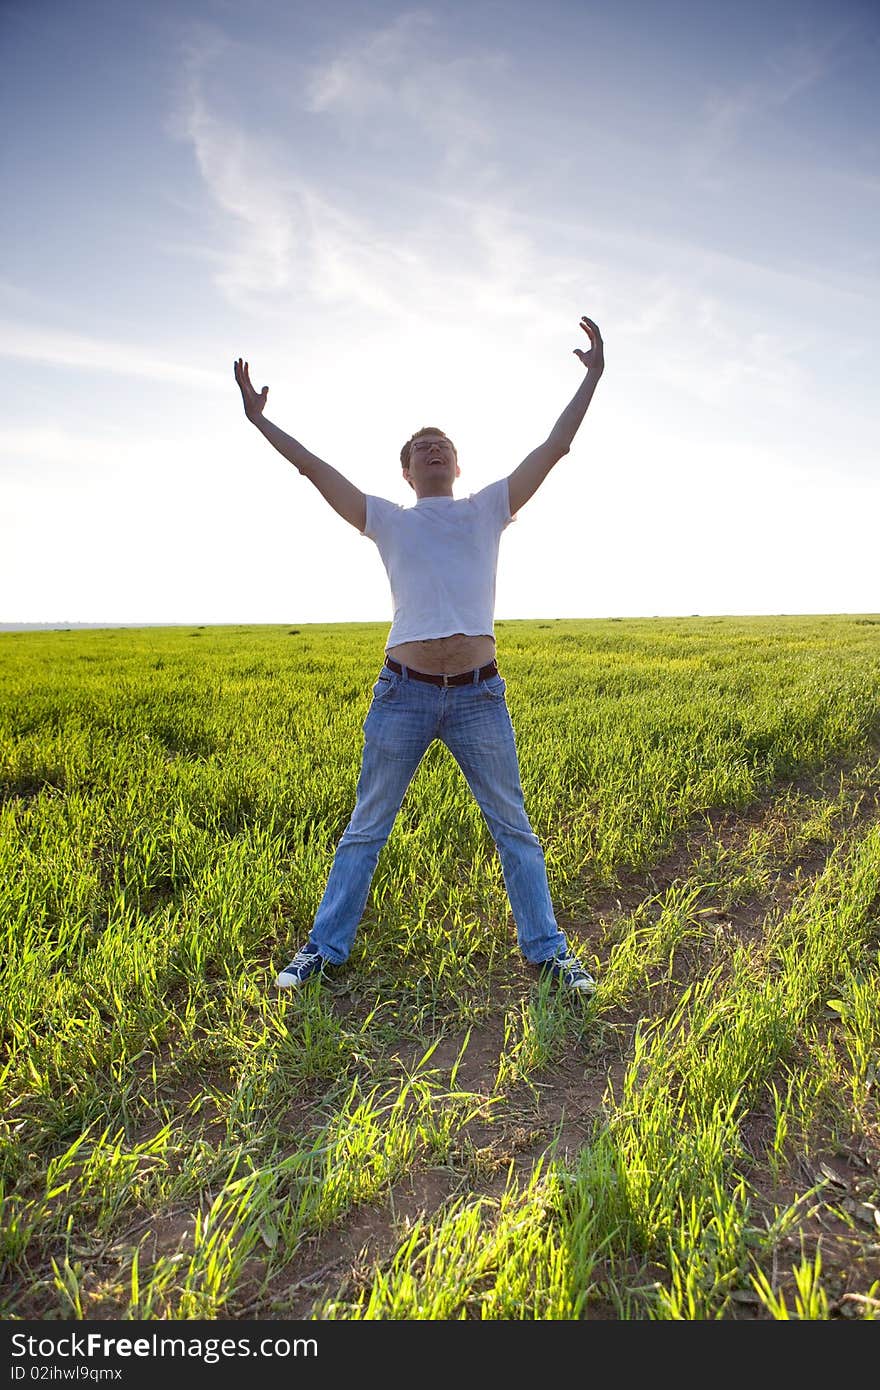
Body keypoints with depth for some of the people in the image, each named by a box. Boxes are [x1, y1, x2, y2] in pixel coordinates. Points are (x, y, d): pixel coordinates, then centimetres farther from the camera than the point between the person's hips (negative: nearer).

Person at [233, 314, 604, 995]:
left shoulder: (489, 509, 12)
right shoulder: (388, 519, 12)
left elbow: (554, 447, 10)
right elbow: (314, 466, 13)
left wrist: (592, 377, 12)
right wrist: (260, 419, 16)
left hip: (479, 696, 0)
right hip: (403, 694, 0)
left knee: (514, 828, 10)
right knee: (365, 828, 10)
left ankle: (548, 949, 25)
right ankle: (324, 947, 25)